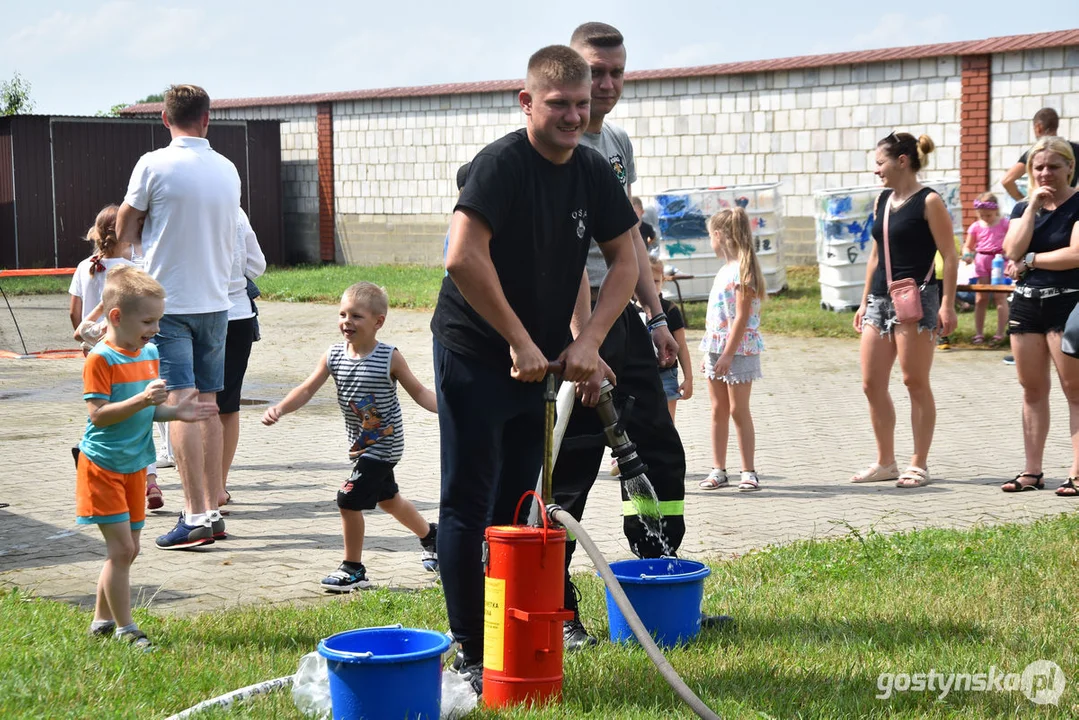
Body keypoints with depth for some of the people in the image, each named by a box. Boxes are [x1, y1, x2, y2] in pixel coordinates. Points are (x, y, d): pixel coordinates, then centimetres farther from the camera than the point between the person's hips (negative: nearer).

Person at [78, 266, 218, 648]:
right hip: (103, 467, -8)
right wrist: (143, 398, -32)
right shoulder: (100, 359, -17)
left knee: (128, 549, 13)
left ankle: (102, 620, 26)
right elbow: (98, 414, -24)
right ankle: (125, 629, 0)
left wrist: (176, 412, -3)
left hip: (134, 466, 8)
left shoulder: (150, 353, 7)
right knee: (121, 548, -9)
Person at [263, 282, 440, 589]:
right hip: (360, 445, 7)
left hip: (383, 445, -7)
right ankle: (429, 534, 50)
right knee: (388, 499, 24)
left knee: (349, 500, -13)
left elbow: (418, 391, -9)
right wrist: (280, 409, -22)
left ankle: (353, 568, 4)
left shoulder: (389, 358, -17)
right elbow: (307, 389, -6)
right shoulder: (333, 356, -5)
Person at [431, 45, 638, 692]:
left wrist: (588, 341, -5)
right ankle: (470, 656, 4)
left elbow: (625, 260, 8)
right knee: (470, 506, -2)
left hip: (538, 361, 7)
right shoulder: (503, 163, -18)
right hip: (475, 351, -7)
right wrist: (520, 342, -22)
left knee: (516, 505, 13)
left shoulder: (593, 170, 3)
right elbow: (464, 258, -28)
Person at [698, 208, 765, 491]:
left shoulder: (741, 269, -13)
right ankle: (718, 470, 12)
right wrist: (708, 352, 15)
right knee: (718, 411, 8)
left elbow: (741, 317, -18)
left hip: (739, 350, -9)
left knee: (738, 410, -5)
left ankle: (748, 472, 1)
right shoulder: (724, 270, 15)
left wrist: (728, 354, -21)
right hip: (717, 350, 9)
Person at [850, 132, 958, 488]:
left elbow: (950, 256, -9)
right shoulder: (882, 200, 14)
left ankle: (919, 465, 7)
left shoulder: (929, 201, -8)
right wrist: (865, 302, 19)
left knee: (915, 383, -2)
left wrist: (947, 305, -15)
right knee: (872, 384, 5)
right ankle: (885, 462, 17)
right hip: (880, 298, 8)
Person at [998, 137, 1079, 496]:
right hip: (1027, 302, 6)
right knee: (1032, 389, 8)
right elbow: (1013, 251, -4)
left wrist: (1031, 260, -8)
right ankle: (1032, 471, 12)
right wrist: (1033, 206, -7)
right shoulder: (1023, 208, 13)